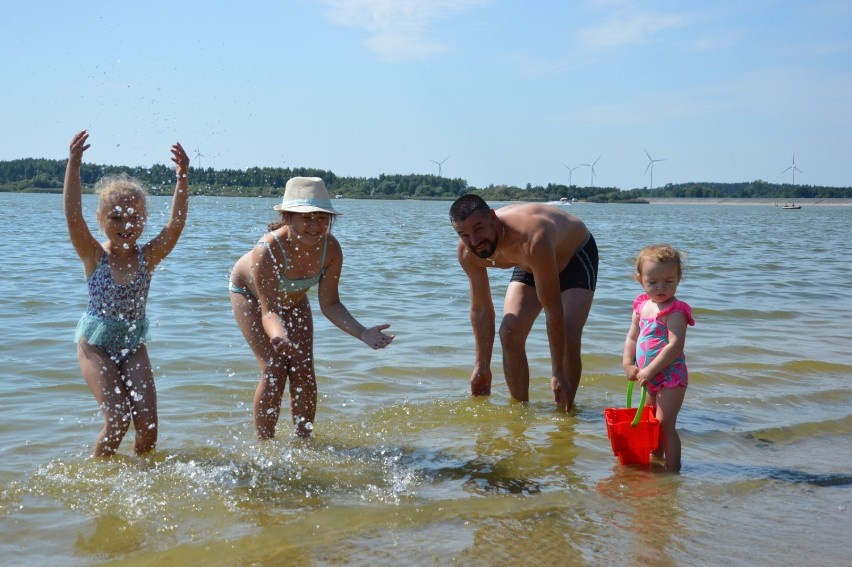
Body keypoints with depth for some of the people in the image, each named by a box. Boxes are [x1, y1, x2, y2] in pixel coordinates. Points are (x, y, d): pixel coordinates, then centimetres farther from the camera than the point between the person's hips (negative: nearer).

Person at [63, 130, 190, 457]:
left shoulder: (148, 257, -6)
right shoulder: (94, 256, -11)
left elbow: (176, 223, -19)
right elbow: (73, 215, -26)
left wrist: (182, 177, -29)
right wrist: (73, 166, -36)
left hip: (134, 346, 3)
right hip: (96, 346, -2)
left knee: (147, 423, -6)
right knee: (117, 420, -12)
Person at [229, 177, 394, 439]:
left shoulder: (330, 248, -30)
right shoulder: (267, 251, -43)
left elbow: (329, 304, -21)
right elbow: (268, 310, -39)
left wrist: (363, 333, -33)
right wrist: (279, 336, -61)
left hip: (293, 299, 4)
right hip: (250, 293, -4)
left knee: (303, 371, -3)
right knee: (274, 371, -14)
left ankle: (304, 440, 12)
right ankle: (264, 443, 1)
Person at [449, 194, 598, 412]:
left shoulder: (532, 238, -45)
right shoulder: (467, 253, -25)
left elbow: (553, 311, -40)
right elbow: (481, 309, -10)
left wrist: (558, 374, -37)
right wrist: (482, 367, -6)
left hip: (576, 256, -5)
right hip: (529, 266, 5)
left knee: (568, 339, -21)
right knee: (510, 333, -12)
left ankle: (565, 412, -2)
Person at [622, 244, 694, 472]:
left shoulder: (675, 311, -19)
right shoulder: (641, 305, 5)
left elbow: (675, 345, -26)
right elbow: (632, 337, 11)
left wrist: (650, 370, -25)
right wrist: (628, 364, -2)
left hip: (671, 376, -8)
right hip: (650, 378, 8)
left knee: (664, 425, -9)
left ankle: (672, 470, -2)